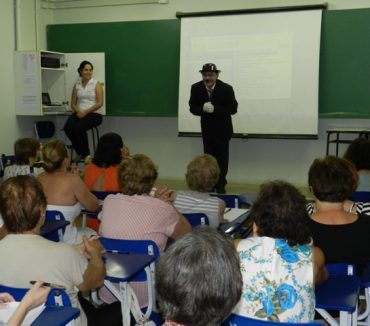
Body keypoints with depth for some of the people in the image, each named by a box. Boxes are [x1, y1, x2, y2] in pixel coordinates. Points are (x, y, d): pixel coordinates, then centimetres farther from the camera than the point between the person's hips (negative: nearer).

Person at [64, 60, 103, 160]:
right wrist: (78, 111, -10)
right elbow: (73, 103, 12)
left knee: (79, 127, -33)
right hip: (79, 113, 4)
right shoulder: (76, 85, 13)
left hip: (93, 114, -4)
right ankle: (79, 152, -7)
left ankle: (85, 154, -14)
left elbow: (100, 103, -7)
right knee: (68, 127, -27)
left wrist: (86, 112, -14)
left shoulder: (96, 84, 1)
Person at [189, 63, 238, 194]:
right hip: (207, 128, 2)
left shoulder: (226, 88, -19)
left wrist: (215, 109, -31)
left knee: (222, 157, 3)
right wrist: (203, 108, -30)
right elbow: (193, 108, -6)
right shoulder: (196, 88, -11)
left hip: (223, 129, -2)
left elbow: (233, 108, -18)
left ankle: (221, 184, 13)